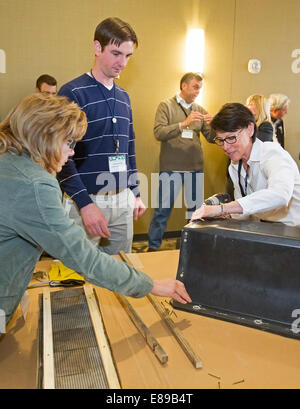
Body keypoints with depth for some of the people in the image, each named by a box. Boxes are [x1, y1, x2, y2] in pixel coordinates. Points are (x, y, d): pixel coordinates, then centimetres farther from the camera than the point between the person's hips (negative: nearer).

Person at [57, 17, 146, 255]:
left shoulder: (123, 96, 14)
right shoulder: (73, 93, -8)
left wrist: (135, 193, 17)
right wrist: (85, 204, -21)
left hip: (123, 200, 6)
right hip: (85, 200, -6)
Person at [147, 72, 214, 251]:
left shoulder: (200, 110, 13)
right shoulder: (166, 106, 1)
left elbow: (211, 137, 10)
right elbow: (159, 133, -12)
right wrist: (184, 124, -22)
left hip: (195, 167, 4)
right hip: (171, 167, -4)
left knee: (196, 208, 9)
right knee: (163, 209, 0)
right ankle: (153, 247, 15)